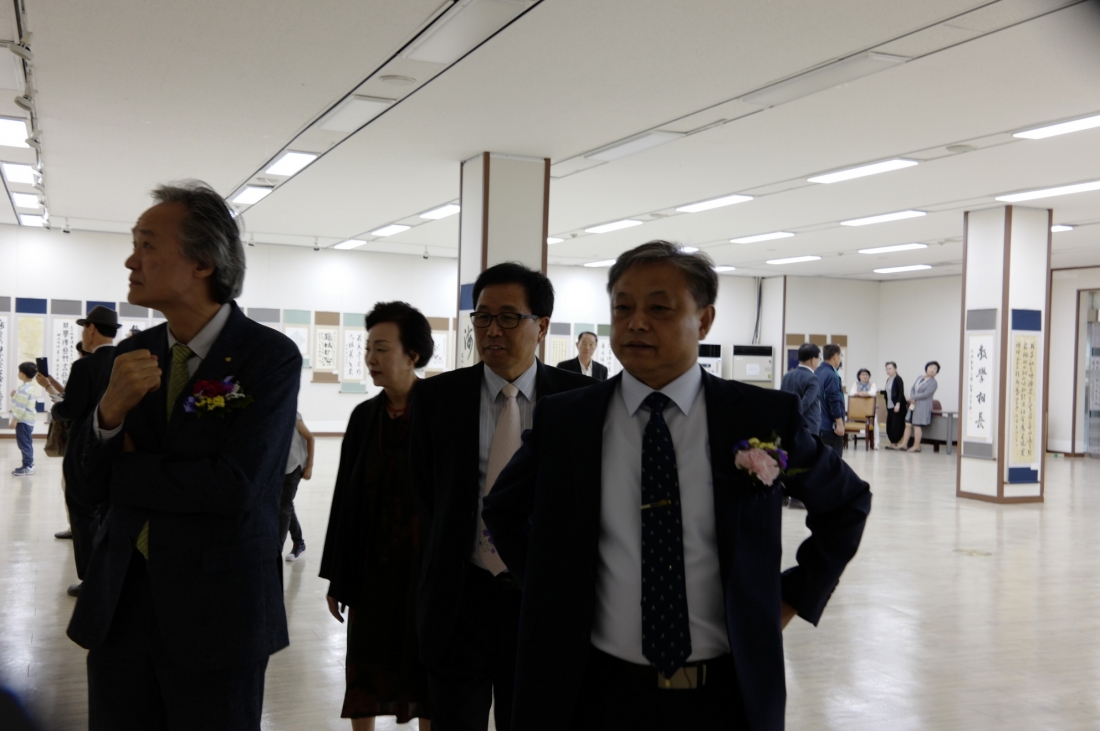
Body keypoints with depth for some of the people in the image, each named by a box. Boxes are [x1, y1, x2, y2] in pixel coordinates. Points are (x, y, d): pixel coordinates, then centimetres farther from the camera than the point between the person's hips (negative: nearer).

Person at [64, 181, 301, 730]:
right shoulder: (132, 355, 5)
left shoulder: (271, 357, -12)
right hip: (119, 603, 5)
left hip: (217, 609, -4)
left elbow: (237, 485, -22)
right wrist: (110, 410, -17)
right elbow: (83, 488, 2)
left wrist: (128, 468, -8)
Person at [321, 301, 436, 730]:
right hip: (371, 569, 4)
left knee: (428, 672, 10)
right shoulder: (364, 416, 3)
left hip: (427, 568, -4)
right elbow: (345, 498, 6)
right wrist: (337, 578, 7)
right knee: (365, 670, 12)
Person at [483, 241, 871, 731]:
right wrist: (556, 594, 4)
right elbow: (504, 511, 13)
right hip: (600, 691, 1)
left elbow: (847, 502, 10)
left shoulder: (762, 418, -6)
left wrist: (794, 596, 3)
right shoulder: (561, 421, -4)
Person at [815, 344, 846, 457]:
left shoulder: (817, 372, 9)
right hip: (830, 426, -9)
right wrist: (840, 423, -17)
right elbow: (835, 401, -20)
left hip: (817, 424, 9)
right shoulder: (832, 376, -18)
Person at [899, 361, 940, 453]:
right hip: (913, 405, 7)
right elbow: (913, 389, 11)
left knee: (916, 425, -5)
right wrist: (911, 398, -9)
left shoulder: (933, 383, -8)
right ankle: (904, 444, 12)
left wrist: (913, 397, -10)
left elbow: (926, 394, -16)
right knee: (908, 424, 7)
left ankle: (916, 446, 4)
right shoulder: (920, 378, 14)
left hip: (922, 406, -7)